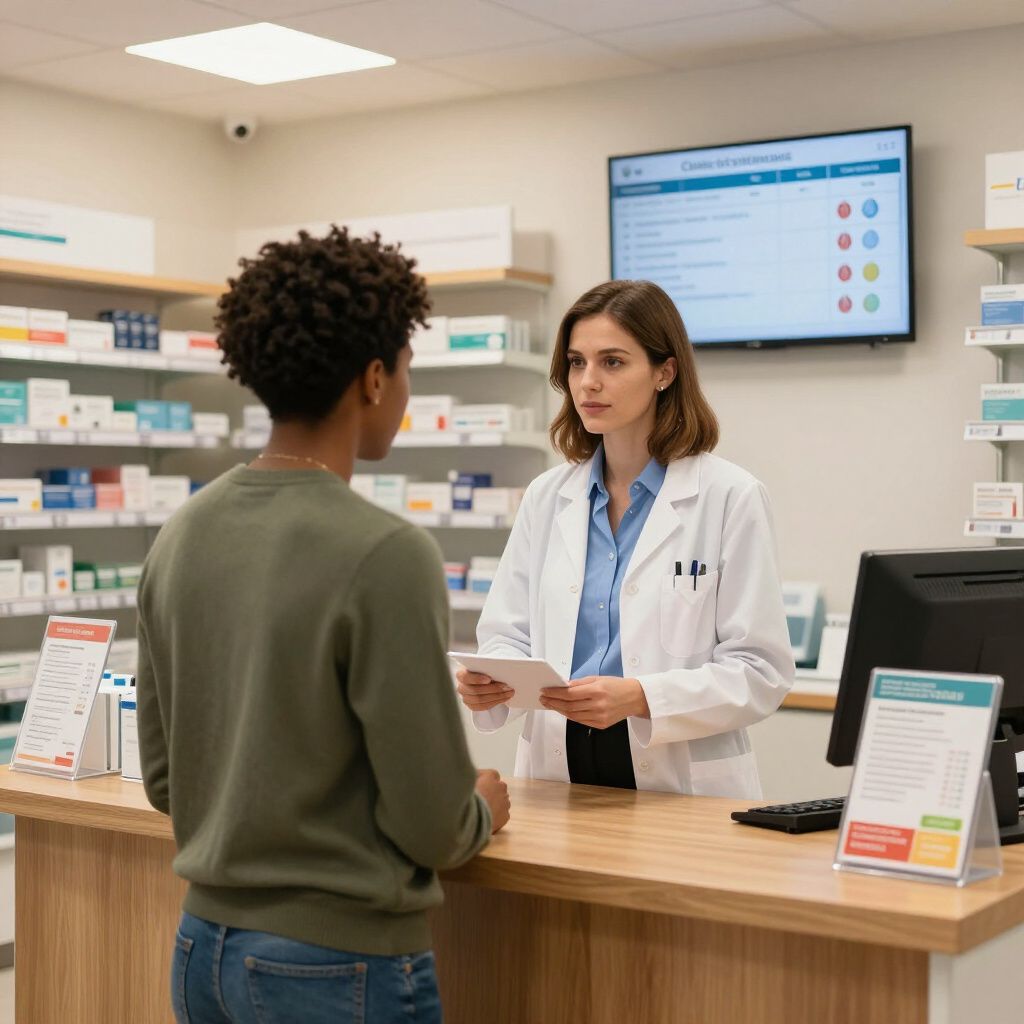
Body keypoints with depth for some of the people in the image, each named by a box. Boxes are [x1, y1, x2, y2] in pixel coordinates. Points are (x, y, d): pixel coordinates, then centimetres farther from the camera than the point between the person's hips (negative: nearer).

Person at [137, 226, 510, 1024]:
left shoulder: (181, 537, 0)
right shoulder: (384, 555, -20)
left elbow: (164, 778, 8)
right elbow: (432, 826, -16)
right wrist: (482, 813, 4)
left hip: (204, 947, 6)